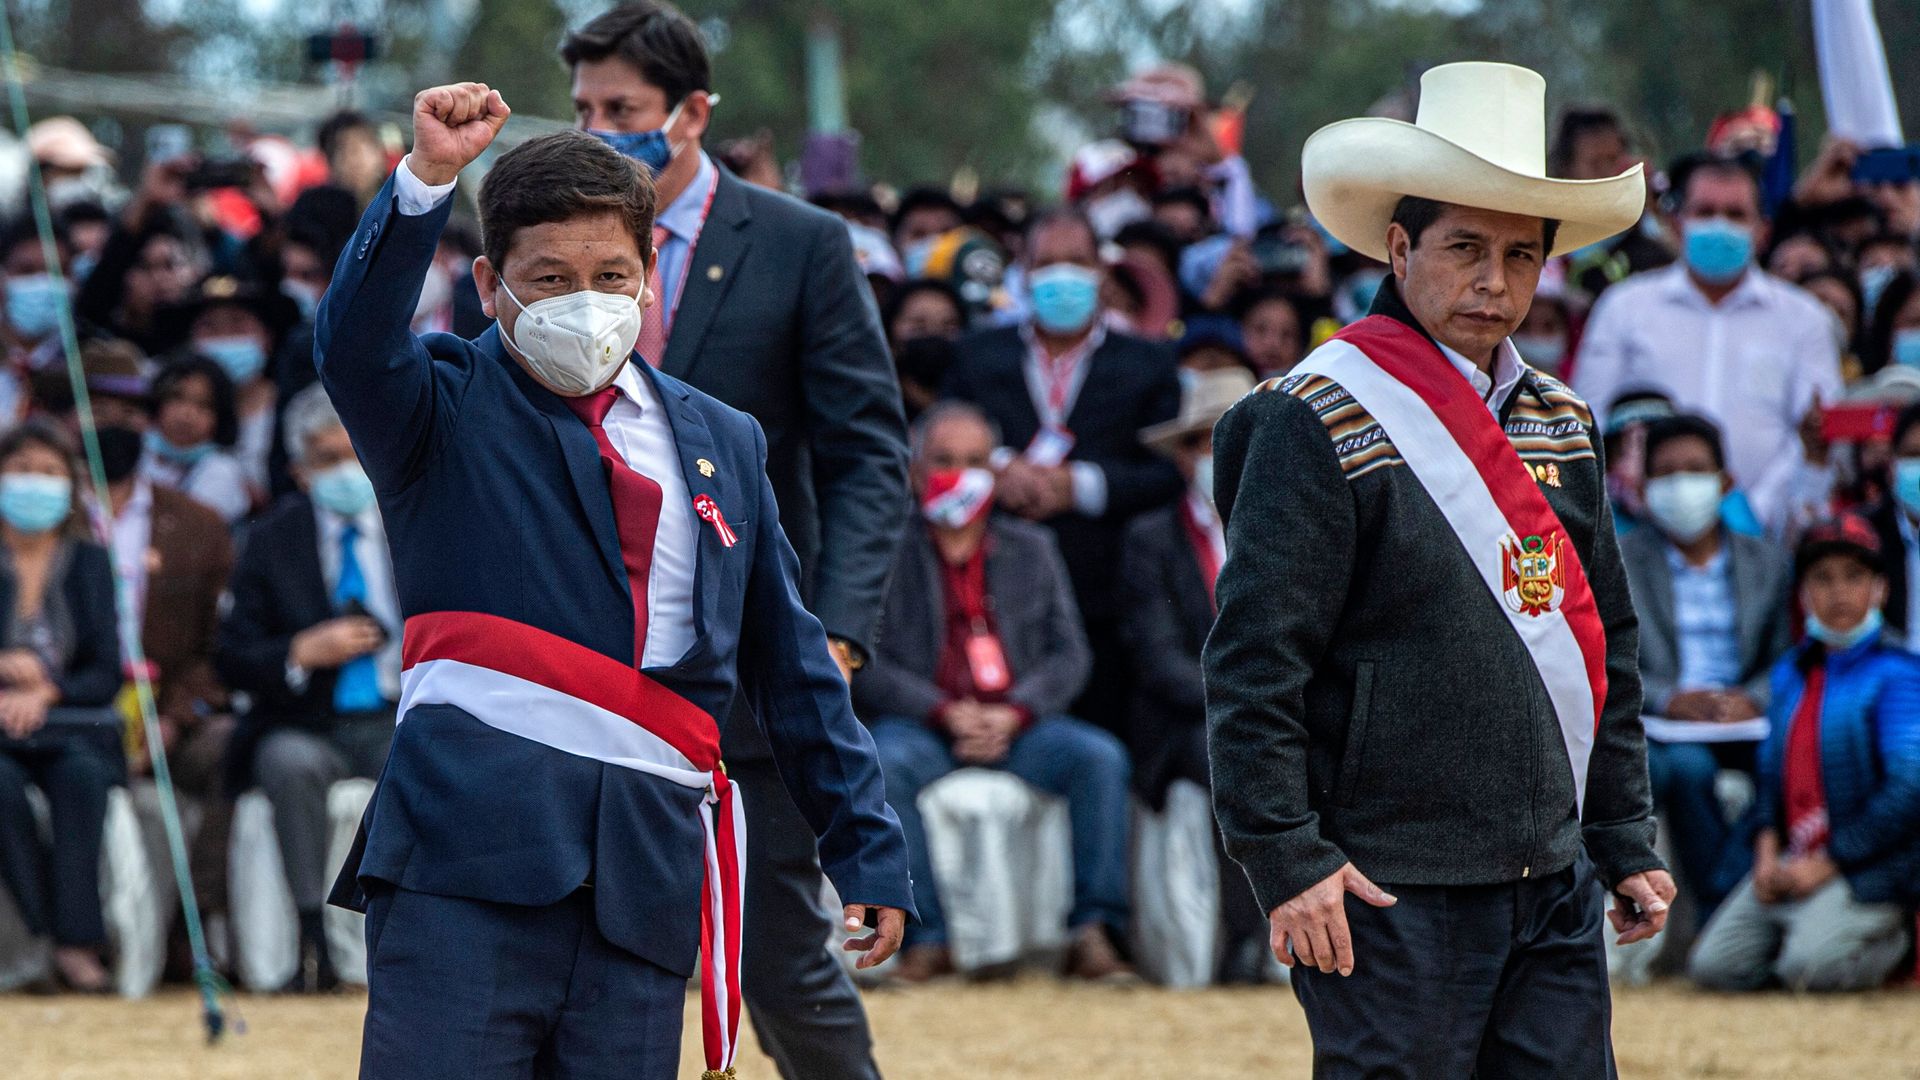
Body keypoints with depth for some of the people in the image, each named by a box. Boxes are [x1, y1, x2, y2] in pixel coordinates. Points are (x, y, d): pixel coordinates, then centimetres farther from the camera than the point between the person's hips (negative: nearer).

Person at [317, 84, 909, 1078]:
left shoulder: (722, 445, 21)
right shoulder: (446, 409, 9)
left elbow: (793, 668, 24)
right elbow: (353, 344, -15)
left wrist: (866, 850, 22)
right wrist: (428, 178, -28)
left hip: (649, 861, 4)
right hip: (475, 839, -4)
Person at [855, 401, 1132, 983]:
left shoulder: (1031, 549, 19)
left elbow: (1069, 654, 10)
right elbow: (866, 666, -2)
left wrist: (1013, 713, -10)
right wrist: (945, 713, -15)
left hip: (1016, 727, 3)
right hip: (920, 727, -3)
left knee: (1101, 757, -26)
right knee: (885, 766, -36)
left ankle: (1094, 931, -25)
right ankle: (925, 939, -33)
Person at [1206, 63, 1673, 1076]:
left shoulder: (1559, 423, 15)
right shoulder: (1318, 423, -7)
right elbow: (1252, 662, -11)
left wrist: (1626, 843, 18)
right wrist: (1288, 858, -16)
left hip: (1551, 881, 7)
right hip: (1391, 889, -7)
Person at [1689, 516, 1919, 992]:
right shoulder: (1790, 672, 15)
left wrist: (1829, 864, -15)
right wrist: (1768, 847, 1)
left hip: (1869, 868, -6)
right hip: (1791, 863, 6)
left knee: (1811, 967, -28)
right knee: (1713, 966, -10)